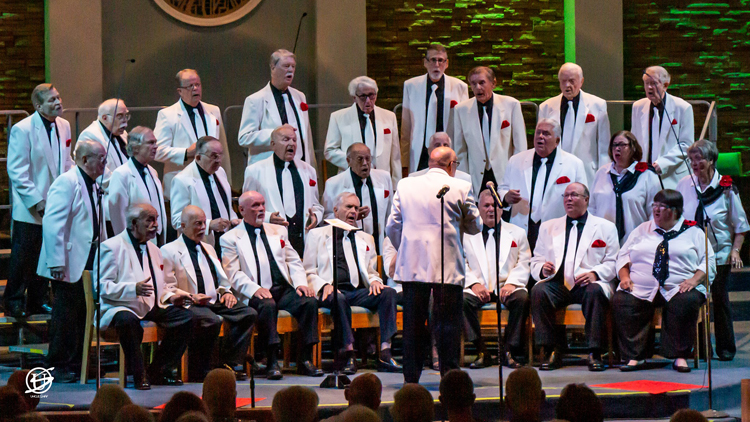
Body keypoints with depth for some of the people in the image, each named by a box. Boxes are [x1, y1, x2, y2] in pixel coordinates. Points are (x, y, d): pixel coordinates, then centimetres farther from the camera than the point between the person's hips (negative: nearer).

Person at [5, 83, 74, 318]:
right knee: (22, 259, 0)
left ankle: (38, 301, 24)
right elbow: (17, 172, -15)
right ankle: (14, 304, 10)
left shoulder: (63, 126, 7)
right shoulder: (22, 130, -13)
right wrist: (37, 202, -18)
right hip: (30, 210, -6)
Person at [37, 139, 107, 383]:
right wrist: (57, 264, -22)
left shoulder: (94, 186, 16)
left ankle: (76, 364, 16)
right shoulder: (66, 183, -12)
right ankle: (58, 367, 3)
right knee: (65, 316, -4)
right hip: (69, 266, -8)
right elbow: (52, 224, -18)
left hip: (89, 262, 8)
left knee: (83, 315, 9)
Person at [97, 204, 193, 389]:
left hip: (151, 306, 7)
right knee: (127, 321, -41)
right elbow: (103, 287, -12)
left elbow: (162, 284, 30)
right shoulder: (111, 247, -3)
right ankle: (139, 375, -25)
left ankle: (159, 371, -5)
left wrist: (170, 296, 5)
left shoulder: (153, 250, 22)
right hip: (119, 307, -7)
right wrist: (134, 289, -27)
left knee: (185, 316, -13)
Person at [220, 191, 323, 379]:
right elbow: (233, 274, -2)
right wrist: (255, 289, -19)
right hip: (256, 294, -4)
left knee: (309, 301, -24)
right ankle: (271, 362, -34)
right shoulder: (231, 238, 9)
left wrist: (301, 284, -1)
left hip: (284, 289, 4)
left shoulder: (278, 231, 24)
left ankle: (305, 360, -20)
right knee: (267, 305, -37)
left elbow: (294, 262, 19)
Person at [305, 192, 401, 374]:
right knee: (339, 299, -40)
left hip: (359, 291, 4)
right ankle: (348, 354, -39)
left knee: (388, 293, -26)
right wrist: (324, 285, -12)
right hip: (333, 291, -4)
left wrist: (374, 280, -1)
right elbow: (308, 272, 9)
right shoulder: (317, 235, 17)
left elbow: (372, 271, 25)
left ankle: (385, 352, -34)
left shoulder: (366, 239, 29)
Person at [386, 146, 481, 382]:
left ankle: (411, 378, 9)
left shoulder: (405, 186, 7)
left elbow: (392, 227, 10)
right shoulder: (461, 188, -1)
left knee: (413, 323, 8)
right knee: (448, 322, 0)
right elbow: (474, 227, 8)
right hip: (447, 266, -3)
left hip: (412, 265, 3)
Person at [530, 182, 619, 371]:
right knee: (538, 291, -31)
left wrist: (594, 273, -15)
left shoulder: (605, 227, 16)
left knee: (595, 291, -37)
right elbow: (536, 262, 19)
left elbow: (613, 263, 6)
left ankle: (595, 353, -33)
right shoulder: (548, 227, 24)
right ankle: (550, 351, -27)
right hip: (558, 283, 2)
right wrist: (543, 270, -6)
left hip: (587, 283, -2)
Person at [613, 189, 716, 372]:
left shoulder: (693, 232, 14)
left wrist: (695, 280, -12)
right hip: (640, 289, 2)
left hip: (679, 289, -2)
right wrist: (624, 276, -1)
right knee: (621, 302, -29)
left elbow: (708, 261, 8)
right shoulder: (642, 230, 23)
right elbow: (623, 255, 20)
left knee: (687, 303, -37)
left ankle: (680, 357, -28)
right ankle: (634, 357, -25)